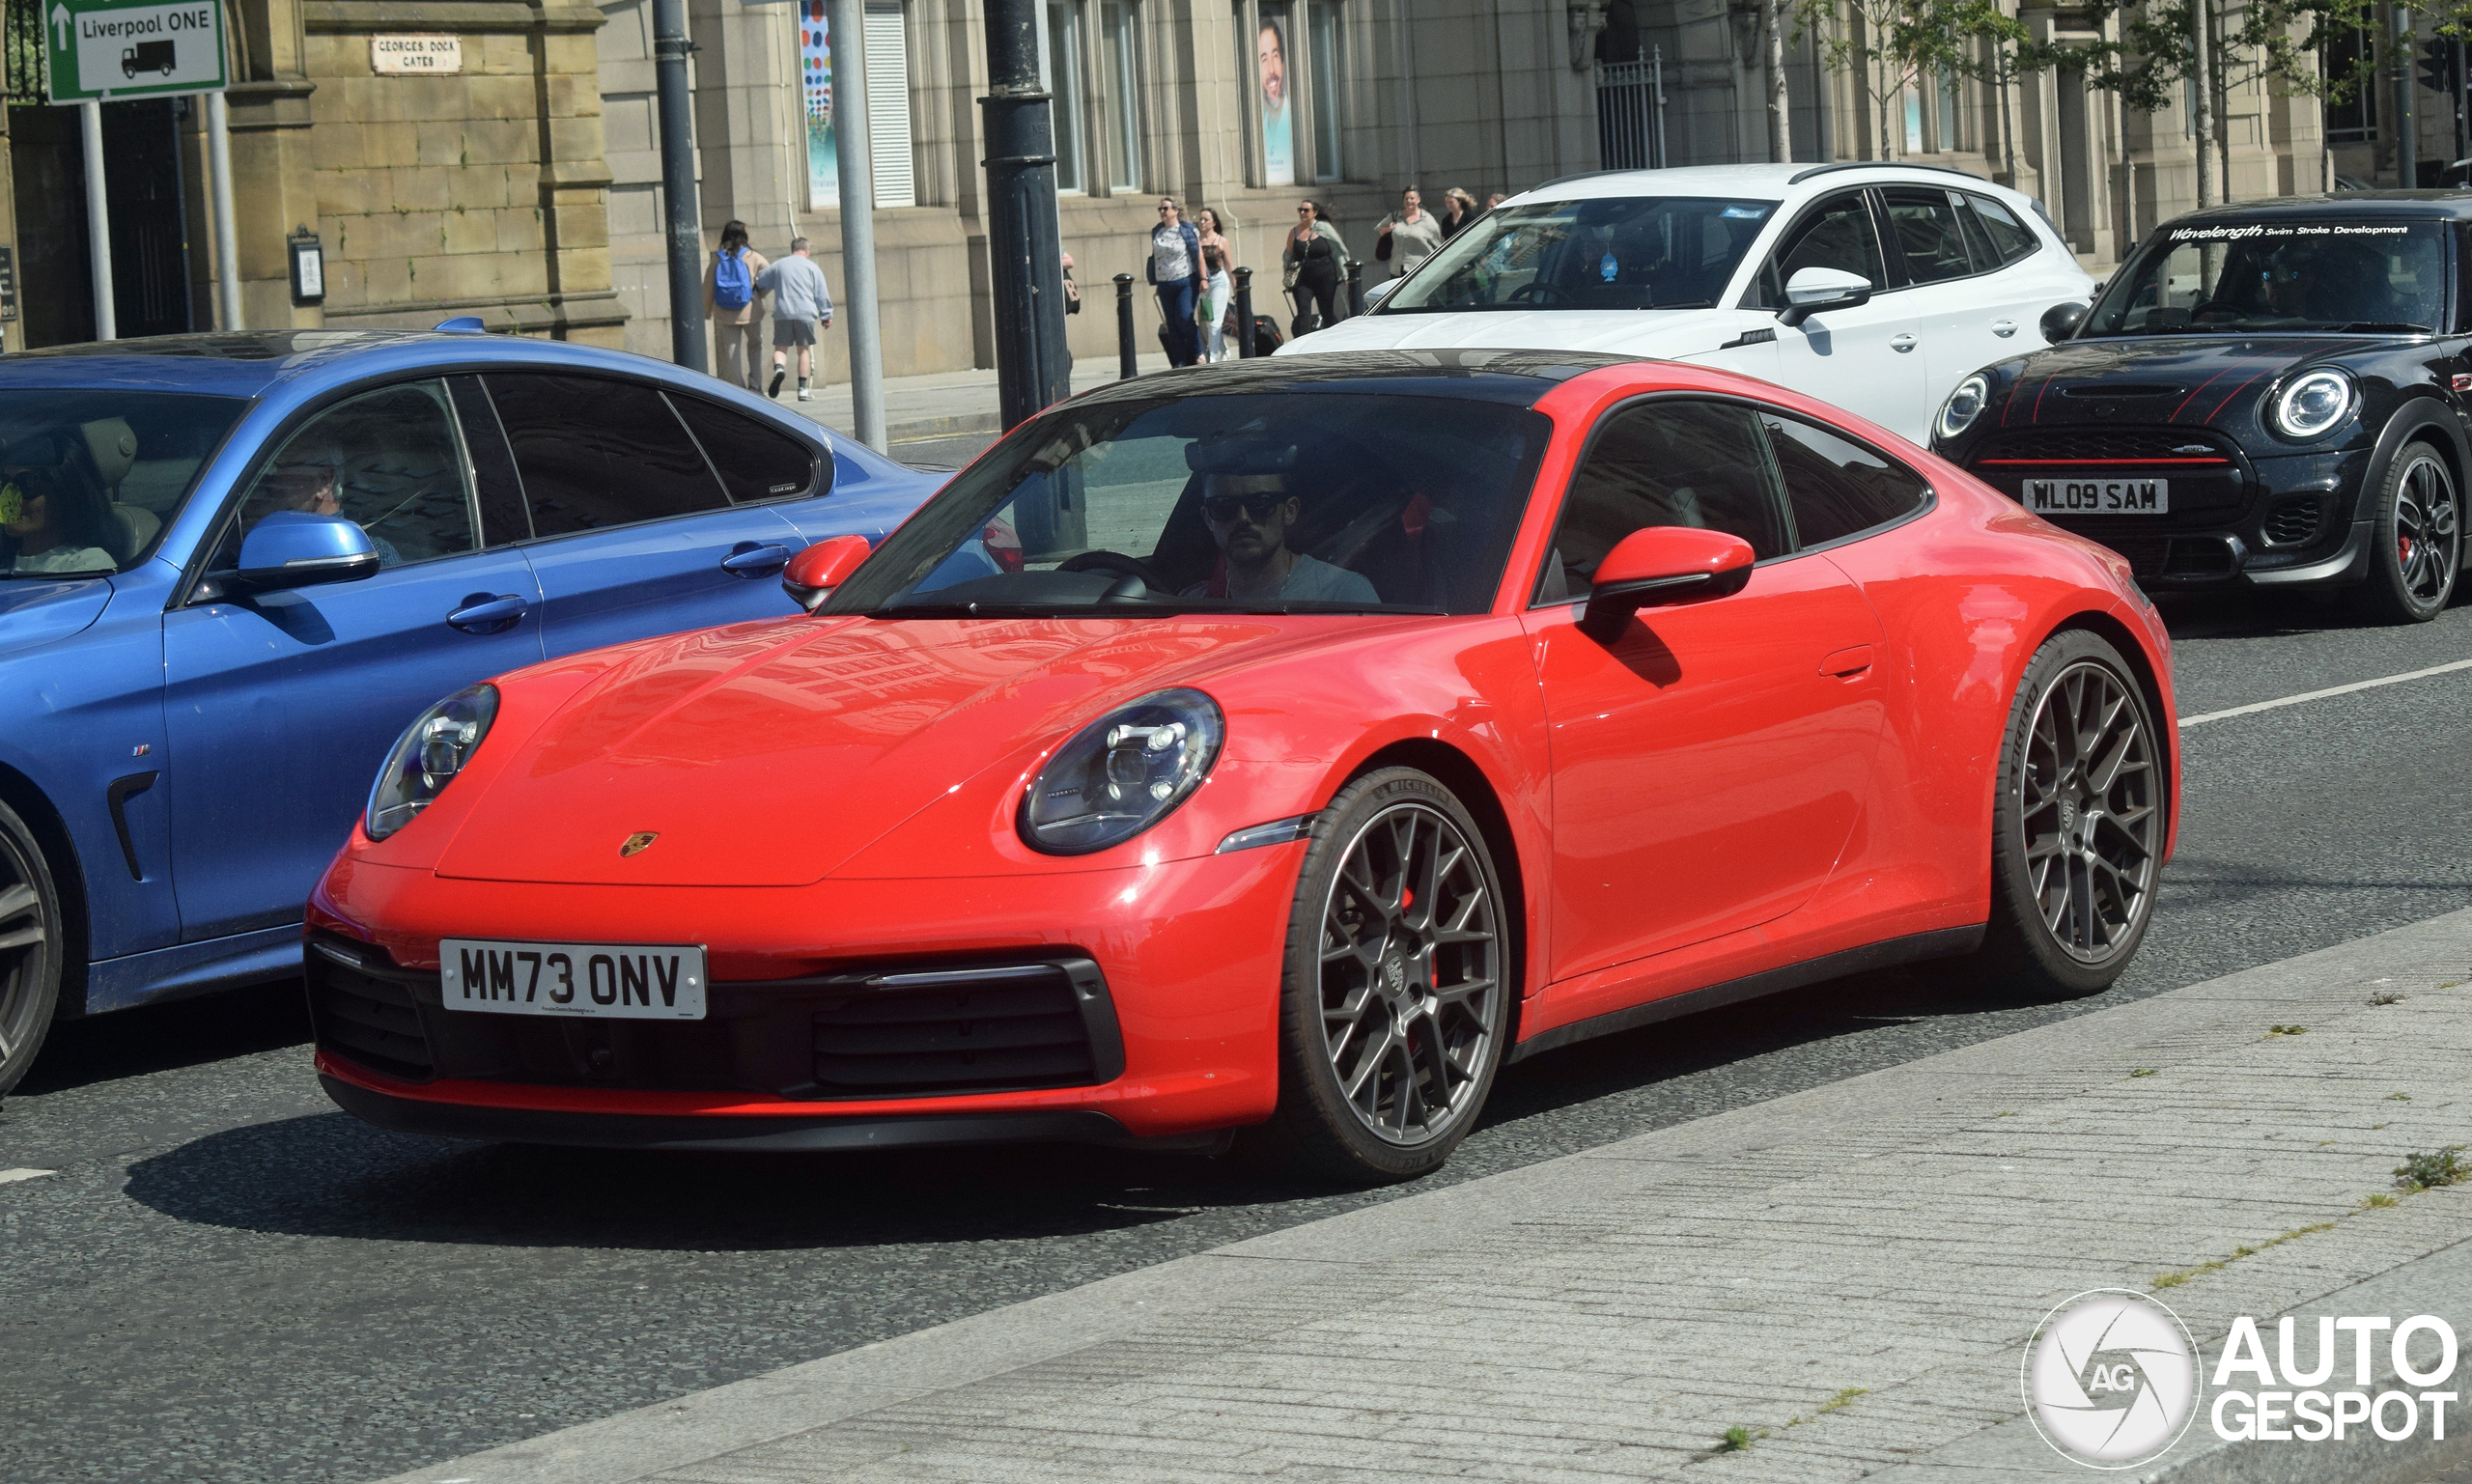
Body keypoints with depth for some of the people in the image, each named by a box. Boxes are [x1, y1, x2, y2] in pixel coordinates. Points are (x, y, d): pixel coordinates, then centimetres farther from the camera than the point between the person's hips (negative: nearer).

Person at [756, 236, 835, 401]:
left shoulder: (778, 266, 10)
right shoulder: (812, 267, 6)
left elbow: (759, 283, 17)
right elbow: (822, 294, 6)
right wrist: (826, 316, 12)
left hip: (782, 313, 1)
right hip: (805, 313, -1)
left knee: (781, 347, 4)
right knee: (804, 349, 7)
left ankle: (779, 368, -29)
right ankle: (803, 389, 5)